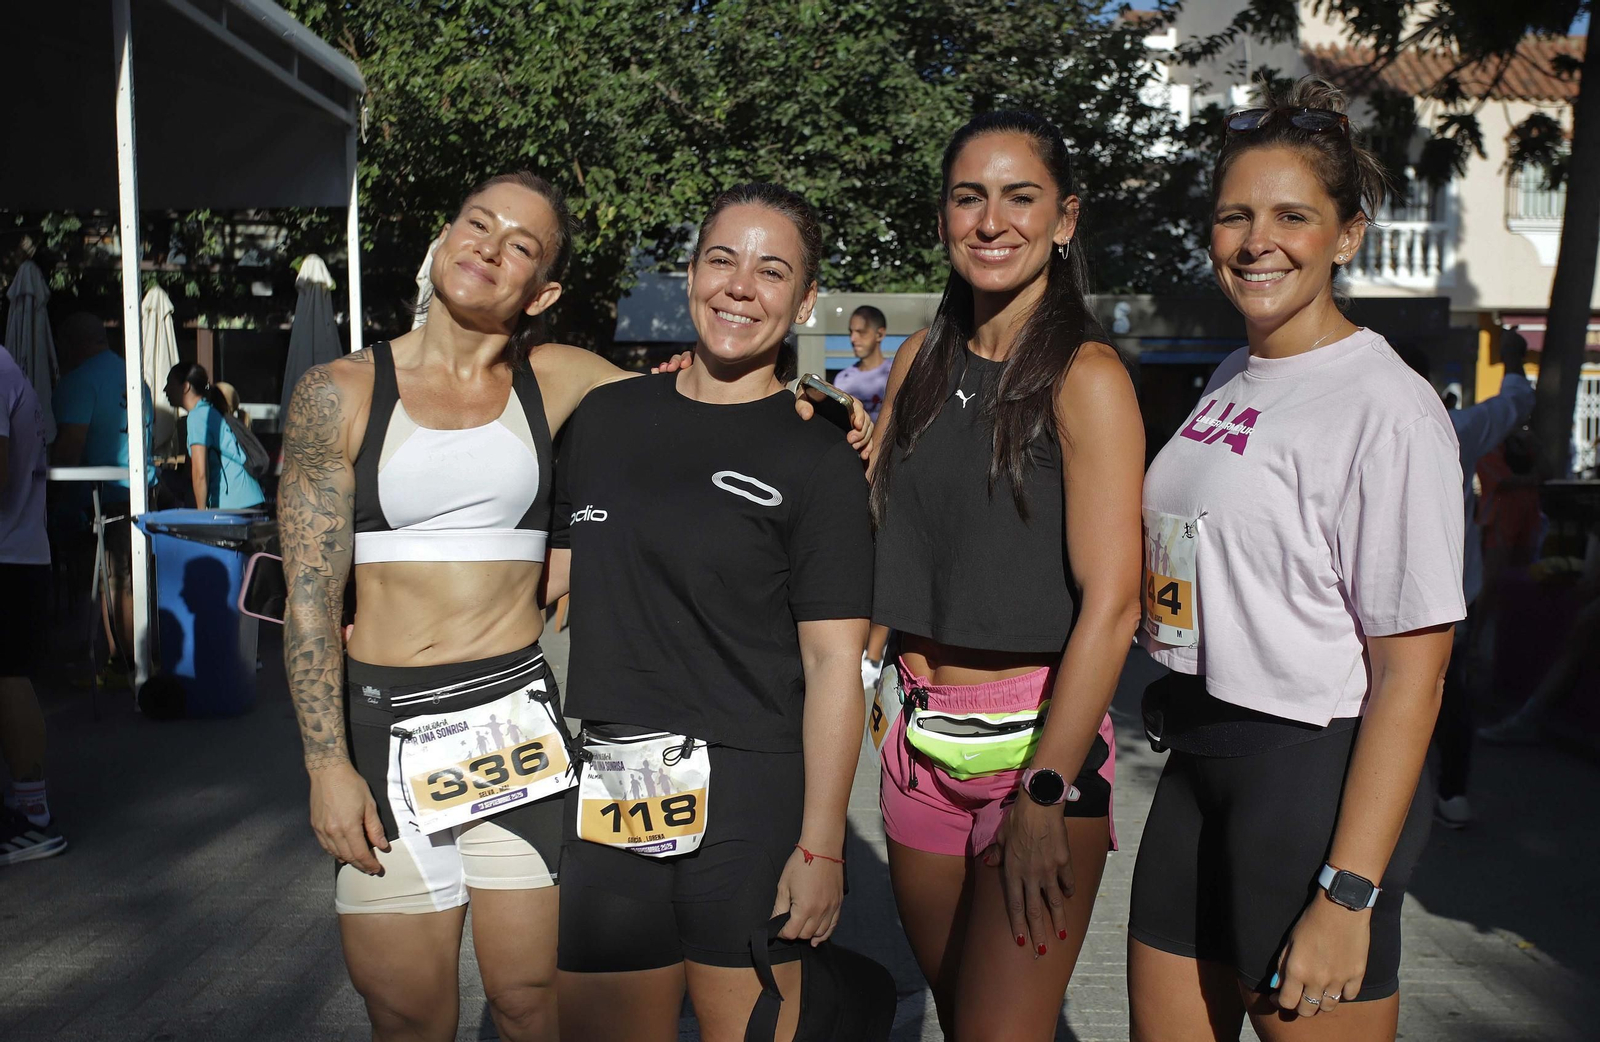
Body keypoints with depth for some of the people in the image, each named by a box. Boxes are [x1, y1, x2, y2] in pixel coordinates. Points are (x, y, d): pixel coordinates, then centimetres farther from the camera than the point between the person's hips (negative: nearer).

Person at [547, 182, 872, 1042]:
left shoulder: (818, 461, -5)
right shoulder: (607, 417, 7)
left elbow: (833, 662, -8)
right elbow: (559, 563, 16)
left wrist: (821, 847, -10)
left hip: (752, 798, -4)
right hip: (611, 796, 4)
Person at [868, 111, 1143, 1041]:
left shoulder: (1085, 374, -11)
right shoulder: (922, 359, 8)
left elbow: (1112, 601, -17)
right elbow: (868, 519, 16)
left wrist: (1043, 796, -20)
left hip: (1042, 732, -6)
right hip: (924, 733, 6)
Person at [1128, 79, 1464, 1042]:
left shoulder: (1389, 408, -14)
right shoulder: (1229, 381, 11)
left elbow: (1411, 675, -17)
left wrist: (1347, 894, -19)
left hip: (1312, 773, -7)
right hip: (1199, 762, 8)